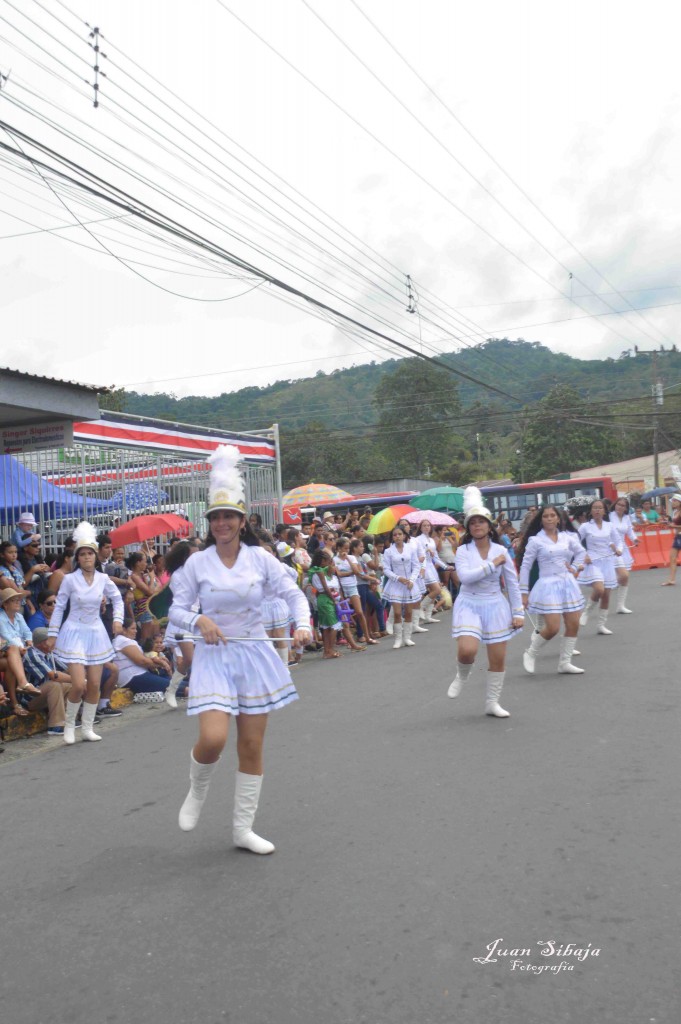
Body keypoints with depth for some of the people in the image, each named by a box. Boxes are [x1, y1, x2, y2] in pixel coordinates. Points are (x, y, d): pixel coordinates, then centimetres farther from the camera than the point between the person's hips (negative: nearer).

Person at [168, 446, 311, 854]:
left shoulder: (260, 557, -1)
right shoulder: (197, 563, -3)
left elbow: (294, 593, 0)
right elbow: (177, 610, 0)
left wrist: (302, 624, -18)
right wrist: (199, 621, -20)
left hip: (255, 654, 2)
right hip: (215, 656, -2)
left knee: (253, 746, 7)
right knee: (212, 739, -18)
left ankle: (243, 828, 24)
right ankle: (197, 791, 18)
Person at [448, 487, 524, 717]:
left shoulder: (501, 550, -1)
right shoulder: (463, 550, -6)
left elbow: (513, 584, 3)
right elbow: (465, 576, -23)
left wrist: (518, 613, 1)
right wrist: (492, 564, -18)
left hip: (495, 606, 2)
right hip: (469, 605, -2)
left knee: (498, 659, 6)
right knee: (467, 650, -24)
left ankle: (492, 703, 24)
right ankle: (462, 674, 12)